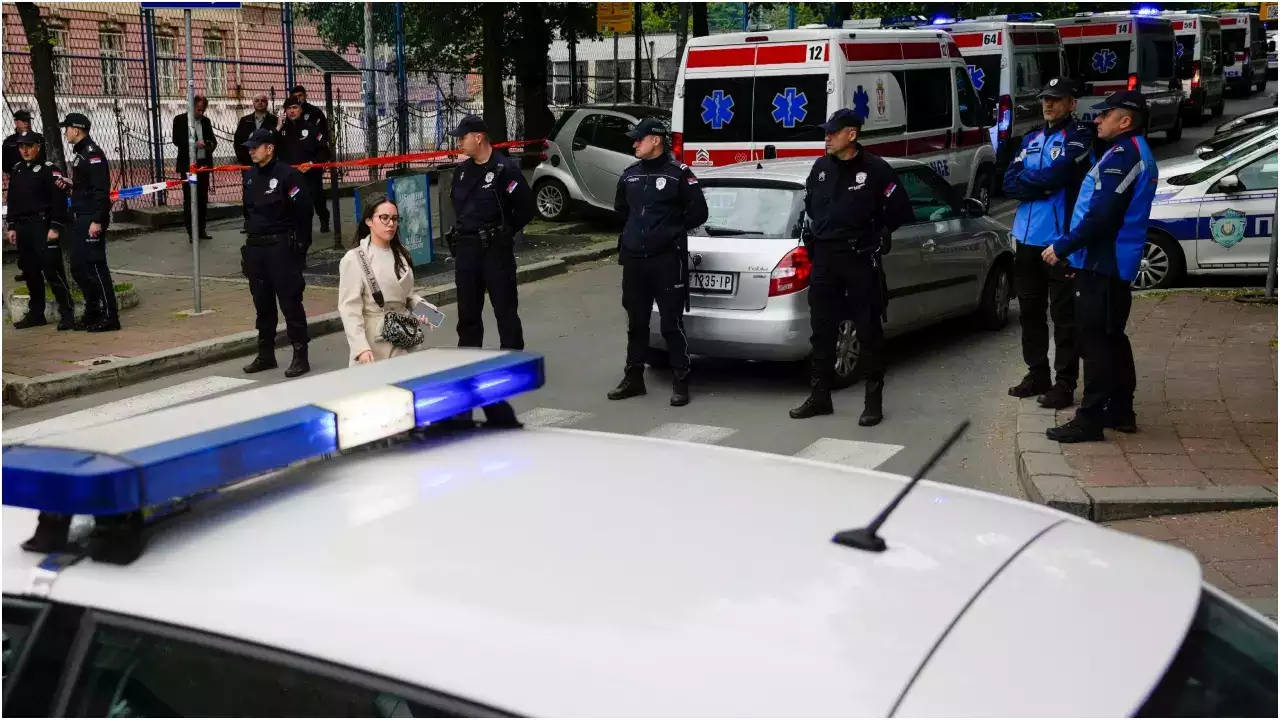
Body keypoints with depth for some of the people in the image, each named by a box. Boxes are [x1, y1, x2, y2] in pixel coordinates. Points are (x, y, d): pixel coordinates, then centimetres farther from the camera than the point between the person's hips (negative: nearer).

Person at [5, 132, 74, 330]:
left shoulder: (49, 169, -7)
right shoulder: (16, 171, 15)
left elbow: (59, 200, -12)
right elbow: (12, 201, 20)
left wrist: (55, 228, -17)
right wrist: (11, 227, 14)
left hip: (43, 227, -7)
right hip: (23, 229, 7)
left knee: (53, 272, -10)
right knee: (30, 272, 12)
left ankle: (67, 314, -7)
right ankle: (36, 314, 20)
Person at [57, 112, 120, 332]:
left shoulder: (93, 153, -14)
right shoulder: (80, 153, 17)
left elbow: (101, 189, -21)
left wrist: (97, 220, -25)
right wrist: (70, 184, 8)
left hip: (92, 219, -10)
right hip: (80, 218, 10)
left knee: (95, 266, -9)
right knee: (78, 268, 13)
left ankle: (109, 316, -5)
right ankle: (92, 313, 22)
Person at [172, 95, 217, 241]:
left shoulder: (206, 121, 13)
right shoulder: (180, 120, -1)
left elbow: (212, 139, 17)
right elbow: (177, 140, -9)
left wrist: (211, 144, -7)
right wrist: (194, 144, -22)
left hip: (204, 164, 5)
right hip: (188, 165, -5)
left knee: (202, 198, 8)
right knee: (189, 199, -2)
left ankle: (201, 230, 14)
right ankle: (191, 232, 0)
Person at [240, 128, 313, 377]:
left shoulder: (287, 175, -9)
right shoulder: (251, 177, 14)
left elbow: (304, 211, -11)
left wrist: (301, 244, -10)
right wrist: (249, 242, 16)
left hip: (282, 247, -7)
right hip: (255, 248, 8)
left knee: (290, 302, -6)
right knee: (262, 304, 12)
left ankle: (300, 356, -1)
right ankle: (266, 354, 21)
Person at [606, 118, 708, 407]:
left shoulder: (679, 174, -6)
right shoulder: (629, 174, 12)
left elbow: (698, 212, -4)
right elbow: (620, 207, 29)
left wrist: (672, 231, 1)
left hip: (667, 259, -6)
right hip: (633, 259, 6)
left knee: (672, 324, -3)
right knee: (636, 323, 12)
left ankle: (681, 383, 3)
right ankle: (633, 378, 21)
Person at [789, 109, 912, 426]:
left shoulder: (875, 169, -8)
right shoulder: (820, 167, 8)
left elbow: (900, 210, -4)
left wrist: (875, 235, 1)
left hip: (860, 259, -5)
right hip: (823, 257, 5)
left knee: (868, 331, 0)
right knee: (822, 329, 9)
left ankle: (874, 400, 5)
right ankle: (820, 396, 18)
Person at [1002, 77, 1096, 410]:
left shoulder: (1079, 135, -5)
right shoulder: (1032, 139, 15)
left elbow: (1057, 173, -21)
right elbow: (1010, 183, 5)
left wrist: (1026, 178, -3)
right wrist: (1043, 186, -11)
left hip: (1061, 240, -7)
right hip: (1028, 238, 7)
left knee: (1063, 314, -2)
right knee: (1030, 311, 15)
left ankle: (1065, 384, 4)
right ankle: (1037, 374, 27)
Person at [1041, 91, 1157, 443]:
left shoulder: (1122, 154, -16)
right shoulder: (1137, 152, 17)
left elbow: (1102, 214, -24)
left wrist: (1062, 247, -16)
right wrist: (1073, 248, 18)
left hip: (1102, 263, -10)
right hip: (1117, 262, 11)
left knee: (1094, 340, -8)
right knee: (1111, 338, 16)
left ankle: (1090, 418, -6)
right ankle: (1120, 411, 22)